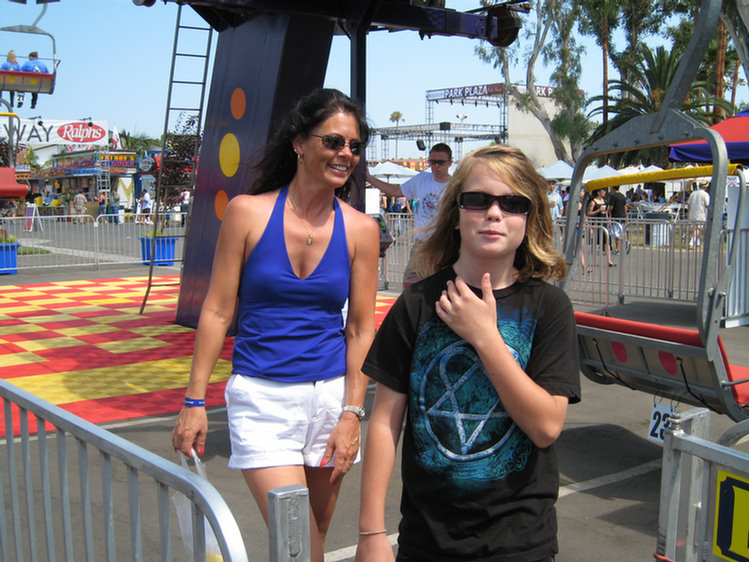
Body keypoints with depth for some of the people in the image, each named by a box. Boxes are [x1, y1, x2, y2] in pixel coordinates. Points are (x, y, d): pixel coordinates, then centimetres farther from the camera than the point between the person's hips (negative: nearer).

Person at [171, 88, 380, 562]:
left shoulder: (360, 229, 0)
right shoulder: (248, 213, -5)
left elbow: (361, 330, 1)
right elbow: (217, 311, -1)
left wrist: (352, 414, -5)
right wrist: (195, 402, -1)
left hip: (331, 395, 2)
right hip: (262, 398, -2)